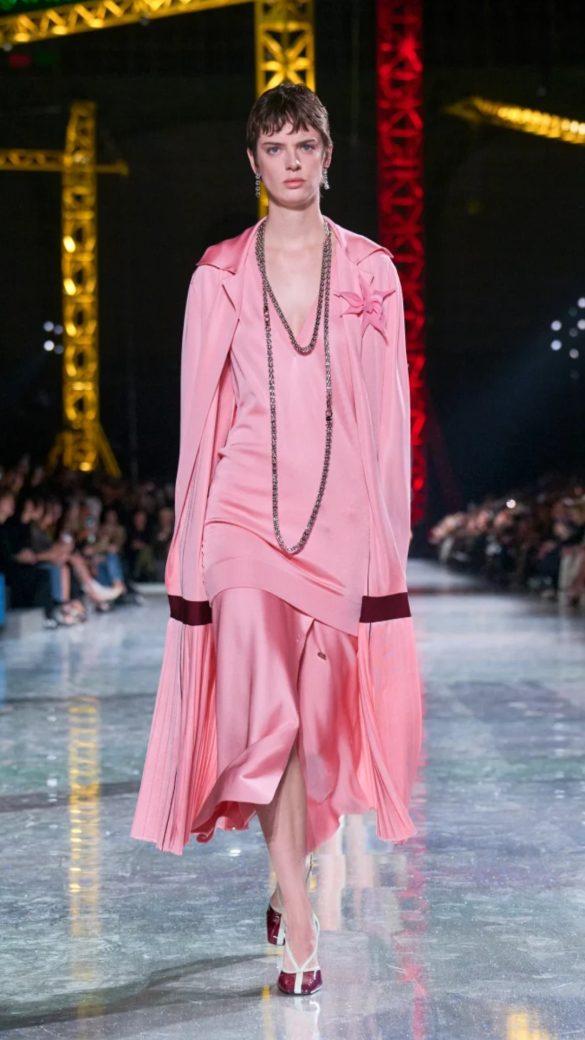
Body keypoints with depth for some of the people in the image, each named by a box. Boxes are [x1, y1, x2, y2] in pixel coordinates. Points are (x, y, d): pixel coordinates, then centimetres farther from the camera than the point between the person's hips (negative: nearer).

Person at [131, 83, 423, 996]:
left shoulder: (371, 271, 6)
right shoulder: (220, 275, 5)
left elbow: (388, 411, 6)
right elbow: (200, 410, 6)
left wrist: (387, 535, 3)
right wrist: (194, 538, 3)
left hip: (341, 511, 1)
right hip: (246, 509, -1)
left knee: (318, 712, 6)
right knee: (266, 708, -12)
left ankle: (288, 878, 30)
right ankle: (299, 925, -8)